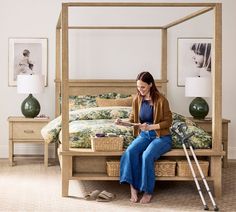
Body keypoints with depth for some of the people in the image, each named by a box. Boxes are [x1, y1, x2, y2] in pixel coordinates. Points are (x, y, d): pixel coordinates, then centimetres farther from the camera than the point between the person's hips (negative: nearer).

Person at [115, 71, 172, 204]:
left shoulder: (161, 100, -12)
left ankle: (148, 191, -17)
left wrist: (151, 127, -23)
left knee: (147, 155, -33)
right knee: (130, 151, -28)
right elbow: (133, 119, 11)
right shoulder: (137, 99, 3)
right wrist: (123, 122, -10)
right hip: (144, 135, 4)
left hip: (161, 137, -4)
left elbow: (168, 122, -10)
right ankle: (133, 187, -21)